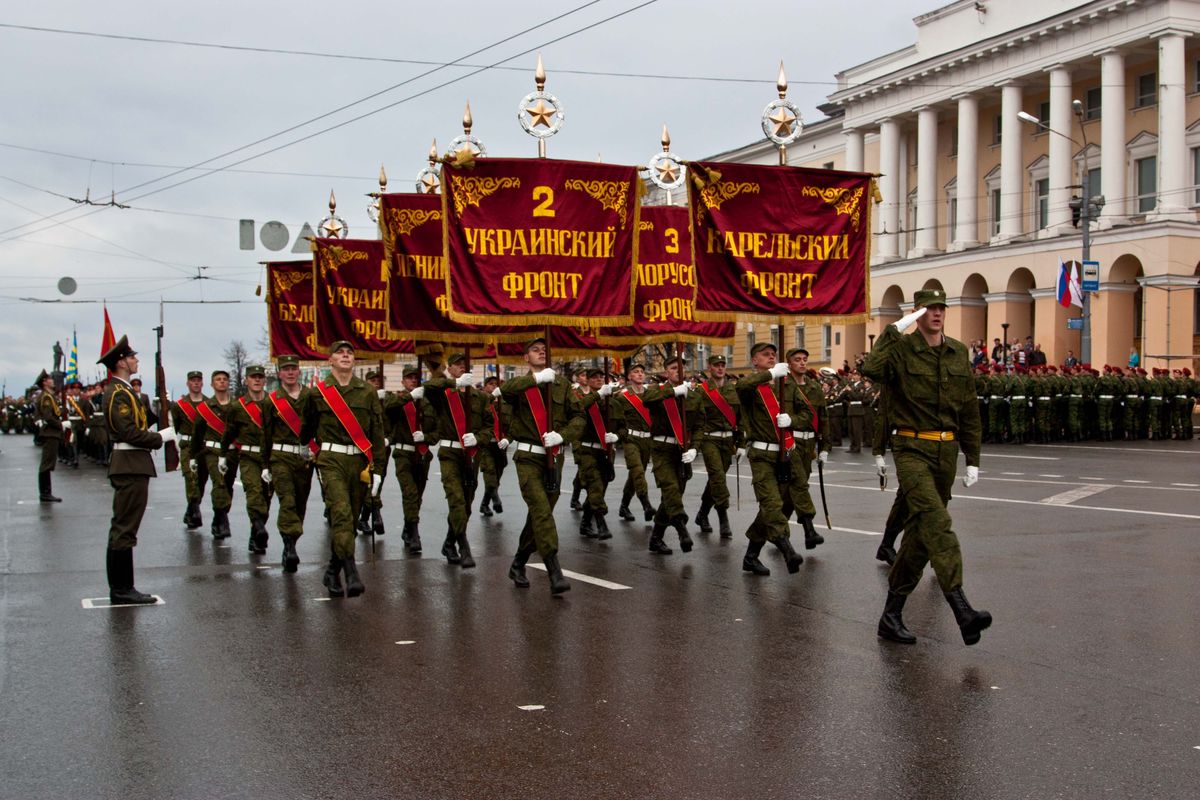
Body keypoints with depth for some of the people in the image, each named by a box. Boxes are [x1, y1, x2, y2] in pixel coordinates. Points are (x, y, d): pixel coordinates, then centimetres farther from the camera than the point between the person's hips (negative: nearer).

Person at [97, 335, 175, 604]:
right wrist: (161, 436, -14)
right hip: (130, 466, -11)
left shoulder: (123, 390, 17)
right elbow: (129, 433, -22)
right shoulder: (118, 393, -14)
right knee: (125, 529, -7)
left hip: (132, 466, 11)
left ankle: (120, 588, 18)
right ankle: (122, 590, -4)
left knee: (122, 529, 13)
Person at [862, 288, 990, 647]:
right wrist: (894, 330, -22)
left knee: (921, 531, 9)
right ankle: (961, 608, -33)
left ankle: (892, 614, 19)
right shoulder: (902, 349, -5)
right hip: (912, 449, -6)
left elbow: (970, 410, 16)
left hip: (947, 451, 6)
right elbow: (873, 368, -28)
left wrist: (972, 459, 14)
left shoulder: (958, 353, 11)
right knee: (937, 522, -23)